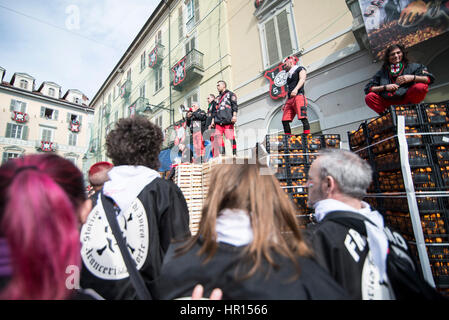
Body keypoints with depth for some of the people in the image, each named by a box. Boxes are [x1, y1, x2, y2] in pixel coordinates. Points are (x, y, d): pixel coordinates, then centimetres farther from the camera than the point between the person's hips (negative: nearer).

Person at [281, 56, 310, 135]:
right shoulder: (289, 75, 32)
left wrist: (296, 89, -26)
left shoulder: (300, 69, 12)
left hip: (298, 96, -7)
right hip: (290, 99, 7)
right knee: (285, 121, -6)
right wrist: (285, 103, 23)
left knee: (303, 118, -19)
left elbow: (302, 79, -8)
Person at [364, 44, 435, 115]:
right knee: (369, 97, -26)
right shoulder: (382, 72, 13)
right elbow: (368, 88, 3)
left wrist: (412, 77, -17)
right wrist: (384, 87, -12)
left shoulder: (412, 66, 12)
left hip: (407, 99, 0)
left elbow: (429, 79, 1)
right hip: (388, 102, 0)